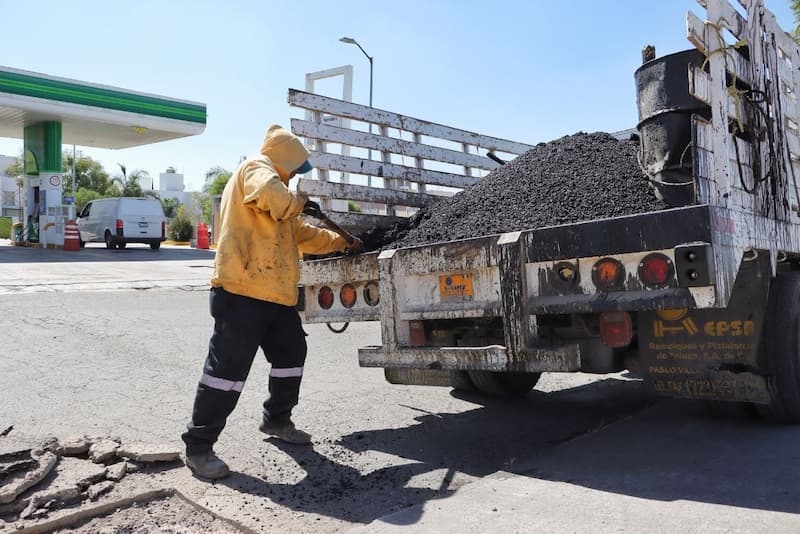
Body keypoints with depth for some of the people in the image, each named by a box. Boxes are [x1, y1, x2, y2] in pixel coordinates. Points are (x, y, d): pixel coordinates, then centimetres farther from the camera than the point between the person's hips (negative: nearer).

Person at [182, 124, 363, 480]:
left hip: (274, 292, 11)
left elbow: (300, 234, 34)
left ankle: (277, 419, 34)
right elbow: (272, 196, -28)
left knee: (291, 353, 18)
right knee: (228, 366, -8)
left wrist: (340, 242, 34)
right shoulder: (257, 168, -3)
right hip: (243, 291, -11)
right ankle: (198, 446, 0)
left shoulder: (271, 180, 28)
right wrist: (298, 201, -6)